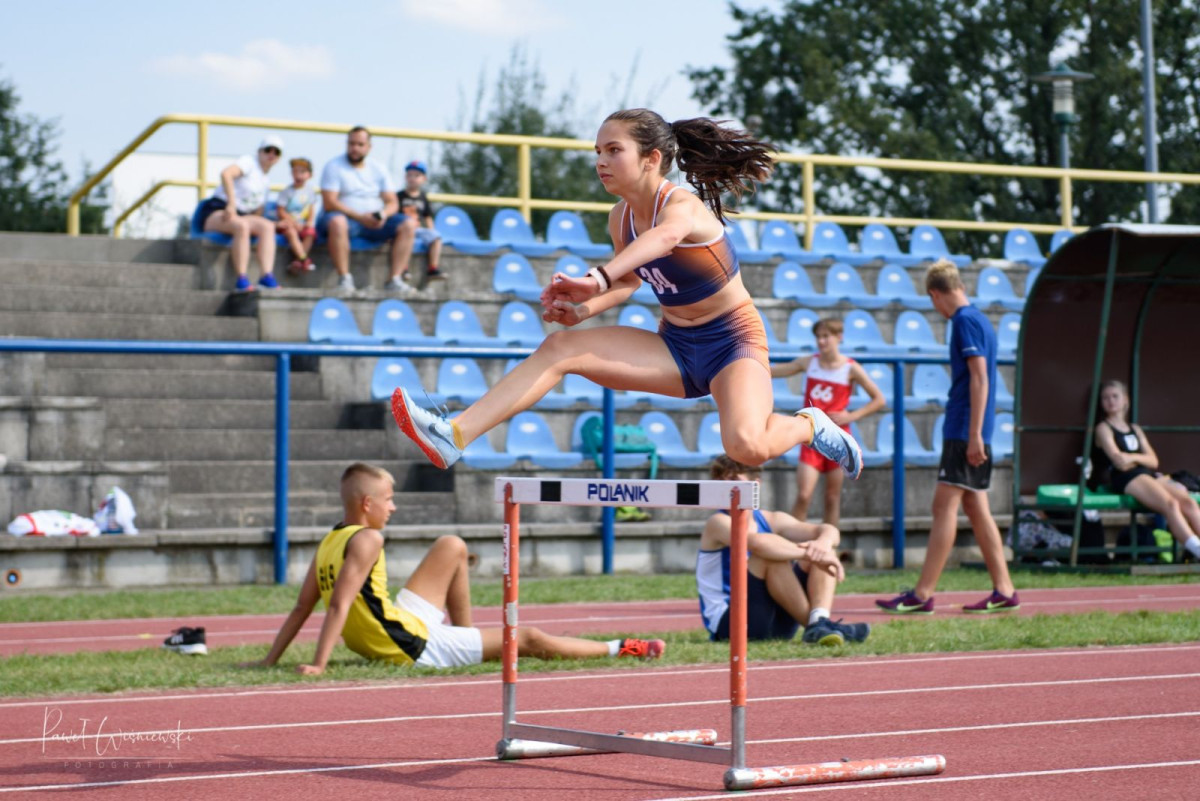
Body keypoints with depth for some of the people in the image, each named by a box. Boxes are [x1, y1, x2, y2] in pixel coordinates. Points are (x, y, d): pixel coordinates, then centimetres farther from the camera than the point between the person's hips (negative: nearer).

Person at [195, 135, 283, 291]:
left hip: (240, 216, 7)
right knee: (242, 225, -38)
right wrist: (231, 204, -28)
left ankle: (267, 276, -37)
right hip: (214, 213, -7)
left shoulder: (265, 183, 21)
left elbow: (257, 213, 21)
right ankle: (242, 280, -43)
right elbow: (226, 174, -23)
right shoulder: (249, 162, -2)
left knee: (267, 226, -21)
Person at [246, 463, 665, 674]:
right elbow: (339, 606, -27)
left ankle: (465, 633, 26)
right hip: (416, 647, -9)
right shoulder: (366, 541, -21)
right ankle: (619, 648, 15)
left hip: (397, 623, 9)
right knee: (527, 639, 1)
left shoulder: (328, 543, 4)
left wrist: (269, 661, 5)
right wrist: (318, 665, -31)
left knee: (453, 547, 20)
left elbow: (301, 608, 2)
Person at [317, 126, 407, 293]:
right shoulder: (334, 167, 0)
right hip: (346, 218, -5)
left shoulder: (378, 171, 15)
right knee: (337, 221, -40)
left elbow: (392, 203, 9)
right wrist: (360, 217, -22)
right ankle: (344, 279, -39)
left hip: (374, 223, 5)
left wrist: (384, 214, -17)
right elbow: (329, 203, -12)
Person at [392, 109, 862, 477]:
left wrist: (598, 279, -68)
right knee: (559, 348, -12)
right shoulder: (620, 218, -1)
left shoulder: (683, 207, -24)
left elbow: (663, 237, -50)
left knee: (745, 447, -34)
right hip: (676, 346, 7)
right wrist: (584, 309, -5)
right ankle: (455, 437, -19)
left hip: (733, 342, -7)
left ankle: (808, 425, 2)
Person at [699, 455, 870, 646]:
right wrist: (809, 553, -33)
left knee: (822, 553, -3)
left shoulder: (771, 521, 9)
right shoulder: (719, 523, -9)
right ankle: (813, 625, -28)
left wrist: (824, 543, -28)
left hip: (776, 626, 7)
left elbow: (828, 531, -4)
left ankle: (820, 620, -28)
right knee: (771, 554, -26)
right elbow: (757, 542, -32)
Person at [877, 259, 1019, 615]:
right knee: (975, 508, 10)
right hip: (975, 434, 9)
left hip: (964, 432, -9)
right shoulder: (979, 320, 18)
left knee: (945, 506, -10)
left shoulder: (965, 321, -11)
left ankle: (922, 595, -11)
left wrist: (974, 434, -20)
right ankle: (1004, 591, 10)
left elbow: (979, 378, -18)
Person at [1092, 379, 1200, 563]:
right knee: (1170, 503, -30)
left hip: (1149, 473, 7)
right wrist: (1142, 458, 7)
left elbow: (1153, 461, 16)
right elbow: (1119, 461, -6)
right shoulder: (1103, 428, 9)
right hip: (1125, 479, -7)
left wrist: (1133, 458, -1)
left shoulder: (1135, 430, 28)